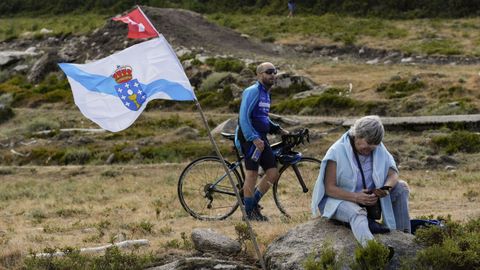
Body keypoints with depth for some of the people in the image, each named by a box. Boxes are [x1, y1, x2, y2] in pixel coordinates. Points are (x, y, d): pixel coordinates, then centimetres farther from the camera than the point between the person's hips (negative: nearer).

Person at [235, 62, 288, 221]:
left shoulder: (266, 93, 18)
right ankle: (249, 213, 0)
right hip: (250, 138, -9)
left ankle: (253, 204, 17)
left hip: (261, 139, 9)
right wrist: (254, 138, -24)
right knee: (252, 174, -7)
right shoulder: (253, 91, -11)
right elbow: (244, 116, -19)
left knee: (273, 174, 4)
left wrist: (278, 129, 17)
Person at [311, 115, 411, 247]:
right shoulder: (337, 152, -19)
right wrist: (355, 197, -35)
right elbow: (329, 188, -20)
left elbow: (393, 173, -5)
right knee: (357, 214, -39)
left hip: (369, 197, 7)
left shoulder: (379, 149, -3)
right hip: (340, 199, -6)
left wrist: (386, 188, -30)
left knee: (401, 187, -8)